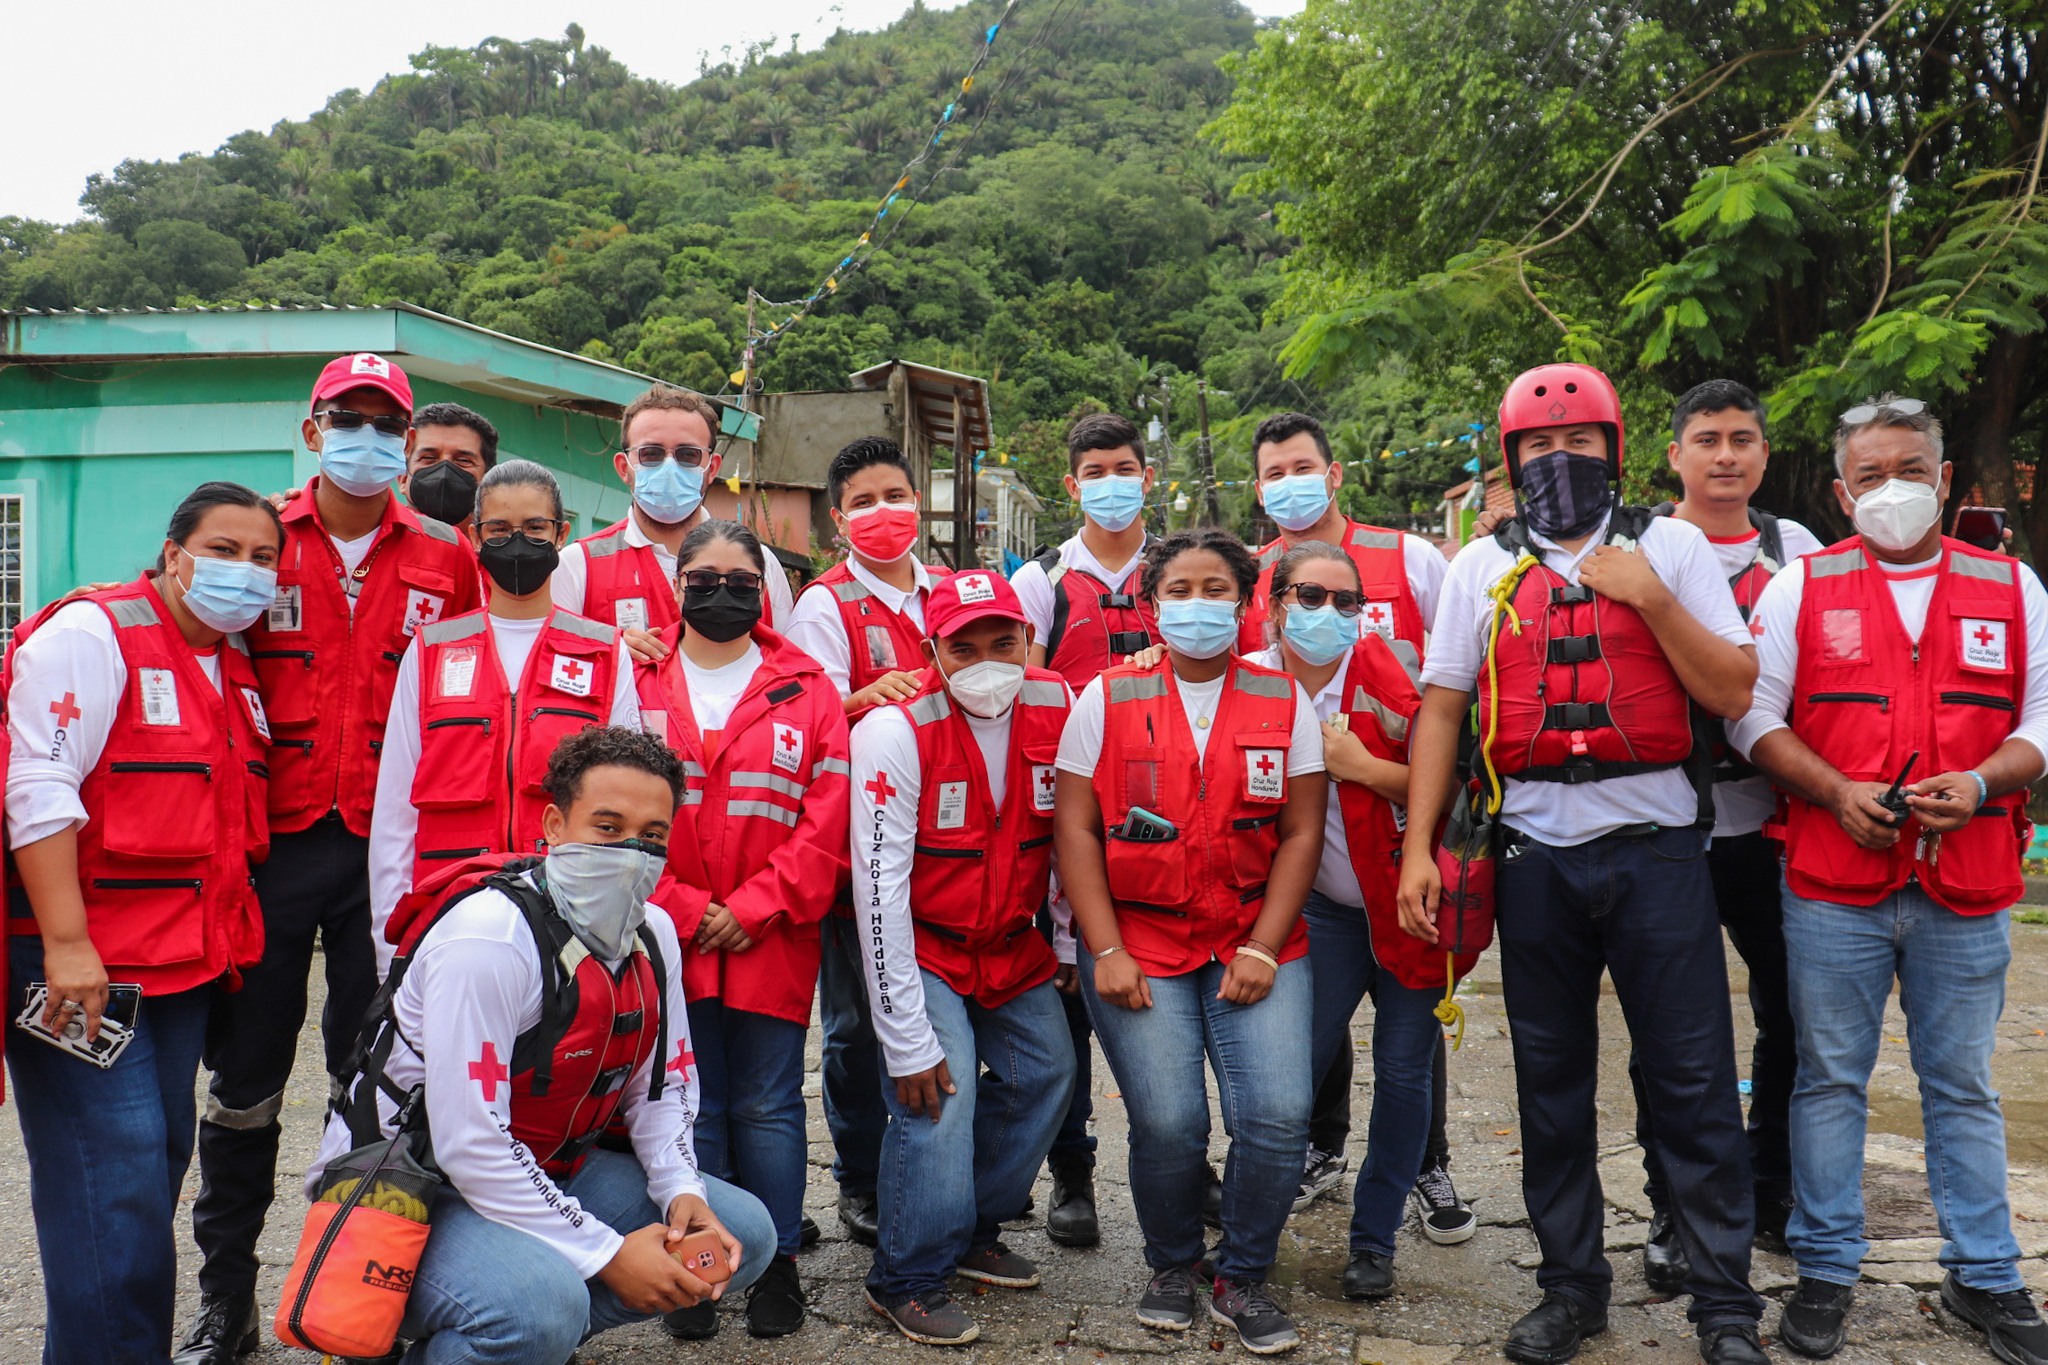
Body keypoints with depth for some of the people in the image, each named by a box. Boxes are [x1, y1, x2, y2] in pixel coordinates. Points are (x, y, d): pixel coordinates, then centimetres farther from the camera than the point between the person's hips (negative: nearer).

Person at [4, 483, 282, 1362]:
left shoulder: (235, 668, 14)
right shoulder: (89, 635, -10)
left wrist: (229, 939, 18)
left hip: (188, 961, 8)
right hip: (81, 966, -8)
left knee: (161, 1166, 13)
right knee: (115, 1178, -10)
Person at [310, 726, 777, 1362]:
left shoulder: (654, 934, -1)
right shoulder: (490, 934, -26)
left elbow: (661, 1089, 9)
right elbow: (468, 1143, -28)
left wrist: (683, 1190, -11)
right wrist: (607, 1253, -24)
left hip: (545, 1172, 8)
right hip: (409, 1185, -8)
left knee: (742, 1233, -1)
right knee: (542, 1306, -35)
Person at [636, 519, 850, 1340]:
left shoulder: (806, 689, 4)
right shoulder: (639, 681, 4)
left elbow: (826, 820, -2)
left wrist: (754, 909, -10)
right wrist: (685, 910, -10)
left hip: (772, 937, 0)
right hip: (668, 935, 0)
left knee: (767, 1106, 6)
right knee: (689, 1105, 7)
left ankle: (778, 1265, 21)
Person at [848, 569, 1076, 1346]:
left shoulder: (1058, 710, -9)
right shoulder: (895, 733, -24)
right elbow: (879, 886, -24)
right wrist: (908, 1039, -25)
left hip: (1012, 946, 6)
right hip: (919, 950, -6)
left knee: (1046, 1072, 9)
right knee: (939, 1097, -17)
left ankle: (974, 1234, 31)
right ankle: (907, 1280, 4)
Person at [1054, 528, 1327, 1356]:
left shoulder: (1284, 701, 6)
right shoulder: (1106, 699, 3)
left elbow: (1302, 833, 4)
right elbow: (1074, 829, 0)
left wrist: (1263, 949, -6)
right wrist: (1107, 952, -8)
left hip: (1255, 941, 1)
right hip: (1137, 941, -1)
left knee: (1278, 1116, -12)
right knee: (1167, 1122, -11)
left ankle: (1243, 1280, 14)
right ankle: (1173, 1268, 20)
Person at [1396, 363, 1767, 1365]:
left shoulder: (1671, 546, 5)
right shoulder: (1483, 566, 9)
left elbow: (1732, 692, -1)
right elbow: (1440, 710, 6)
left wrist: (1649, 597, -11)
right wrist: (1418, 845, -2)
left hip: (1657, 849, -2)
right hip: (1537, 857, 2)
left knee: (1693, 1083, 1)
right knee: (1552, 1083, 11)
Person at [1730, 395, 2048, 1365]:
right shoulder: (1799, 589, 4)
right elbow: (1753, 714, 1)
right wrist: (1837, 792, -13)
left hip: (1967, 894, 1)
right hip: (1832, 888, -1)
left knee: (1964, 1088, 12)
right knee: (1830, 1081, 7)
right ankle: (1826, 1271, 20)